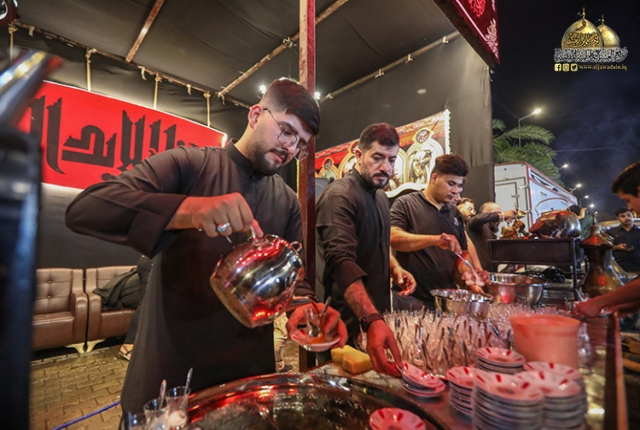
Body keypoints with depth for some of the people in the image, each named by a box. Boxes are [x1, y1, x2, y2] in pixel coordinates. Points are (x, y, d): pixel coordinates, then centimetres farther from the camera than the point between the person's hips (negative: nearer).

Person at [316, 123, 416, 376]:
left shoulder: (381, 196, 8)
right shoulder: (339, 196, -21)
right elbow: (342, 262, -33)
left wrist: (394, 268, 2)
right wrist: (373, 321, -43)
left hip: (377, 314, 9)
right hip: (350, 324, -8)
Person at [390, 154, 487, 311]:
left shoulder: (455, 213, 12)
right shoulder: (406, 204, -7)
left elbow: (461, 253, 16)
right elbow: (393, 238, -22)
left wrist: (467, 272, -5)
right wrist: (435, 239, -32)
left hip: (448, 297, 6)